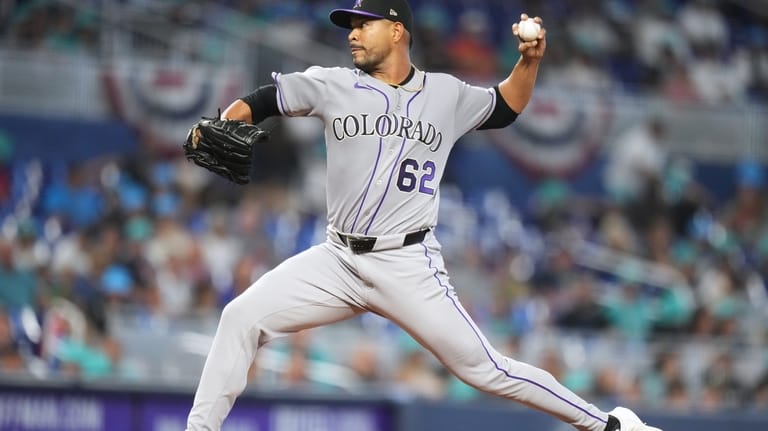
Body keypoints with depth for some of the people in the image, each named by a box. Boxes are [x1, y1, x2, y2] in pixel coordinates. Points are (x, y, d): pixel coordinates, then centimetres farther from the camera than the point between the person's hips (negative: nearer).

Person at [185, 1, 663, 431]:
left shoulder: (447, 94, 5)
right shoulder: (333, 85, 4)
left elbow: (506, 108, 20)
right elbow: (261, 101, 2)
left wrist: (530, 59, 3)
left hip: (408, 266, -2)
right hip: (337, 260, 2)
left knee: (487, 370, -7)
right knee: (242, 317, -12)